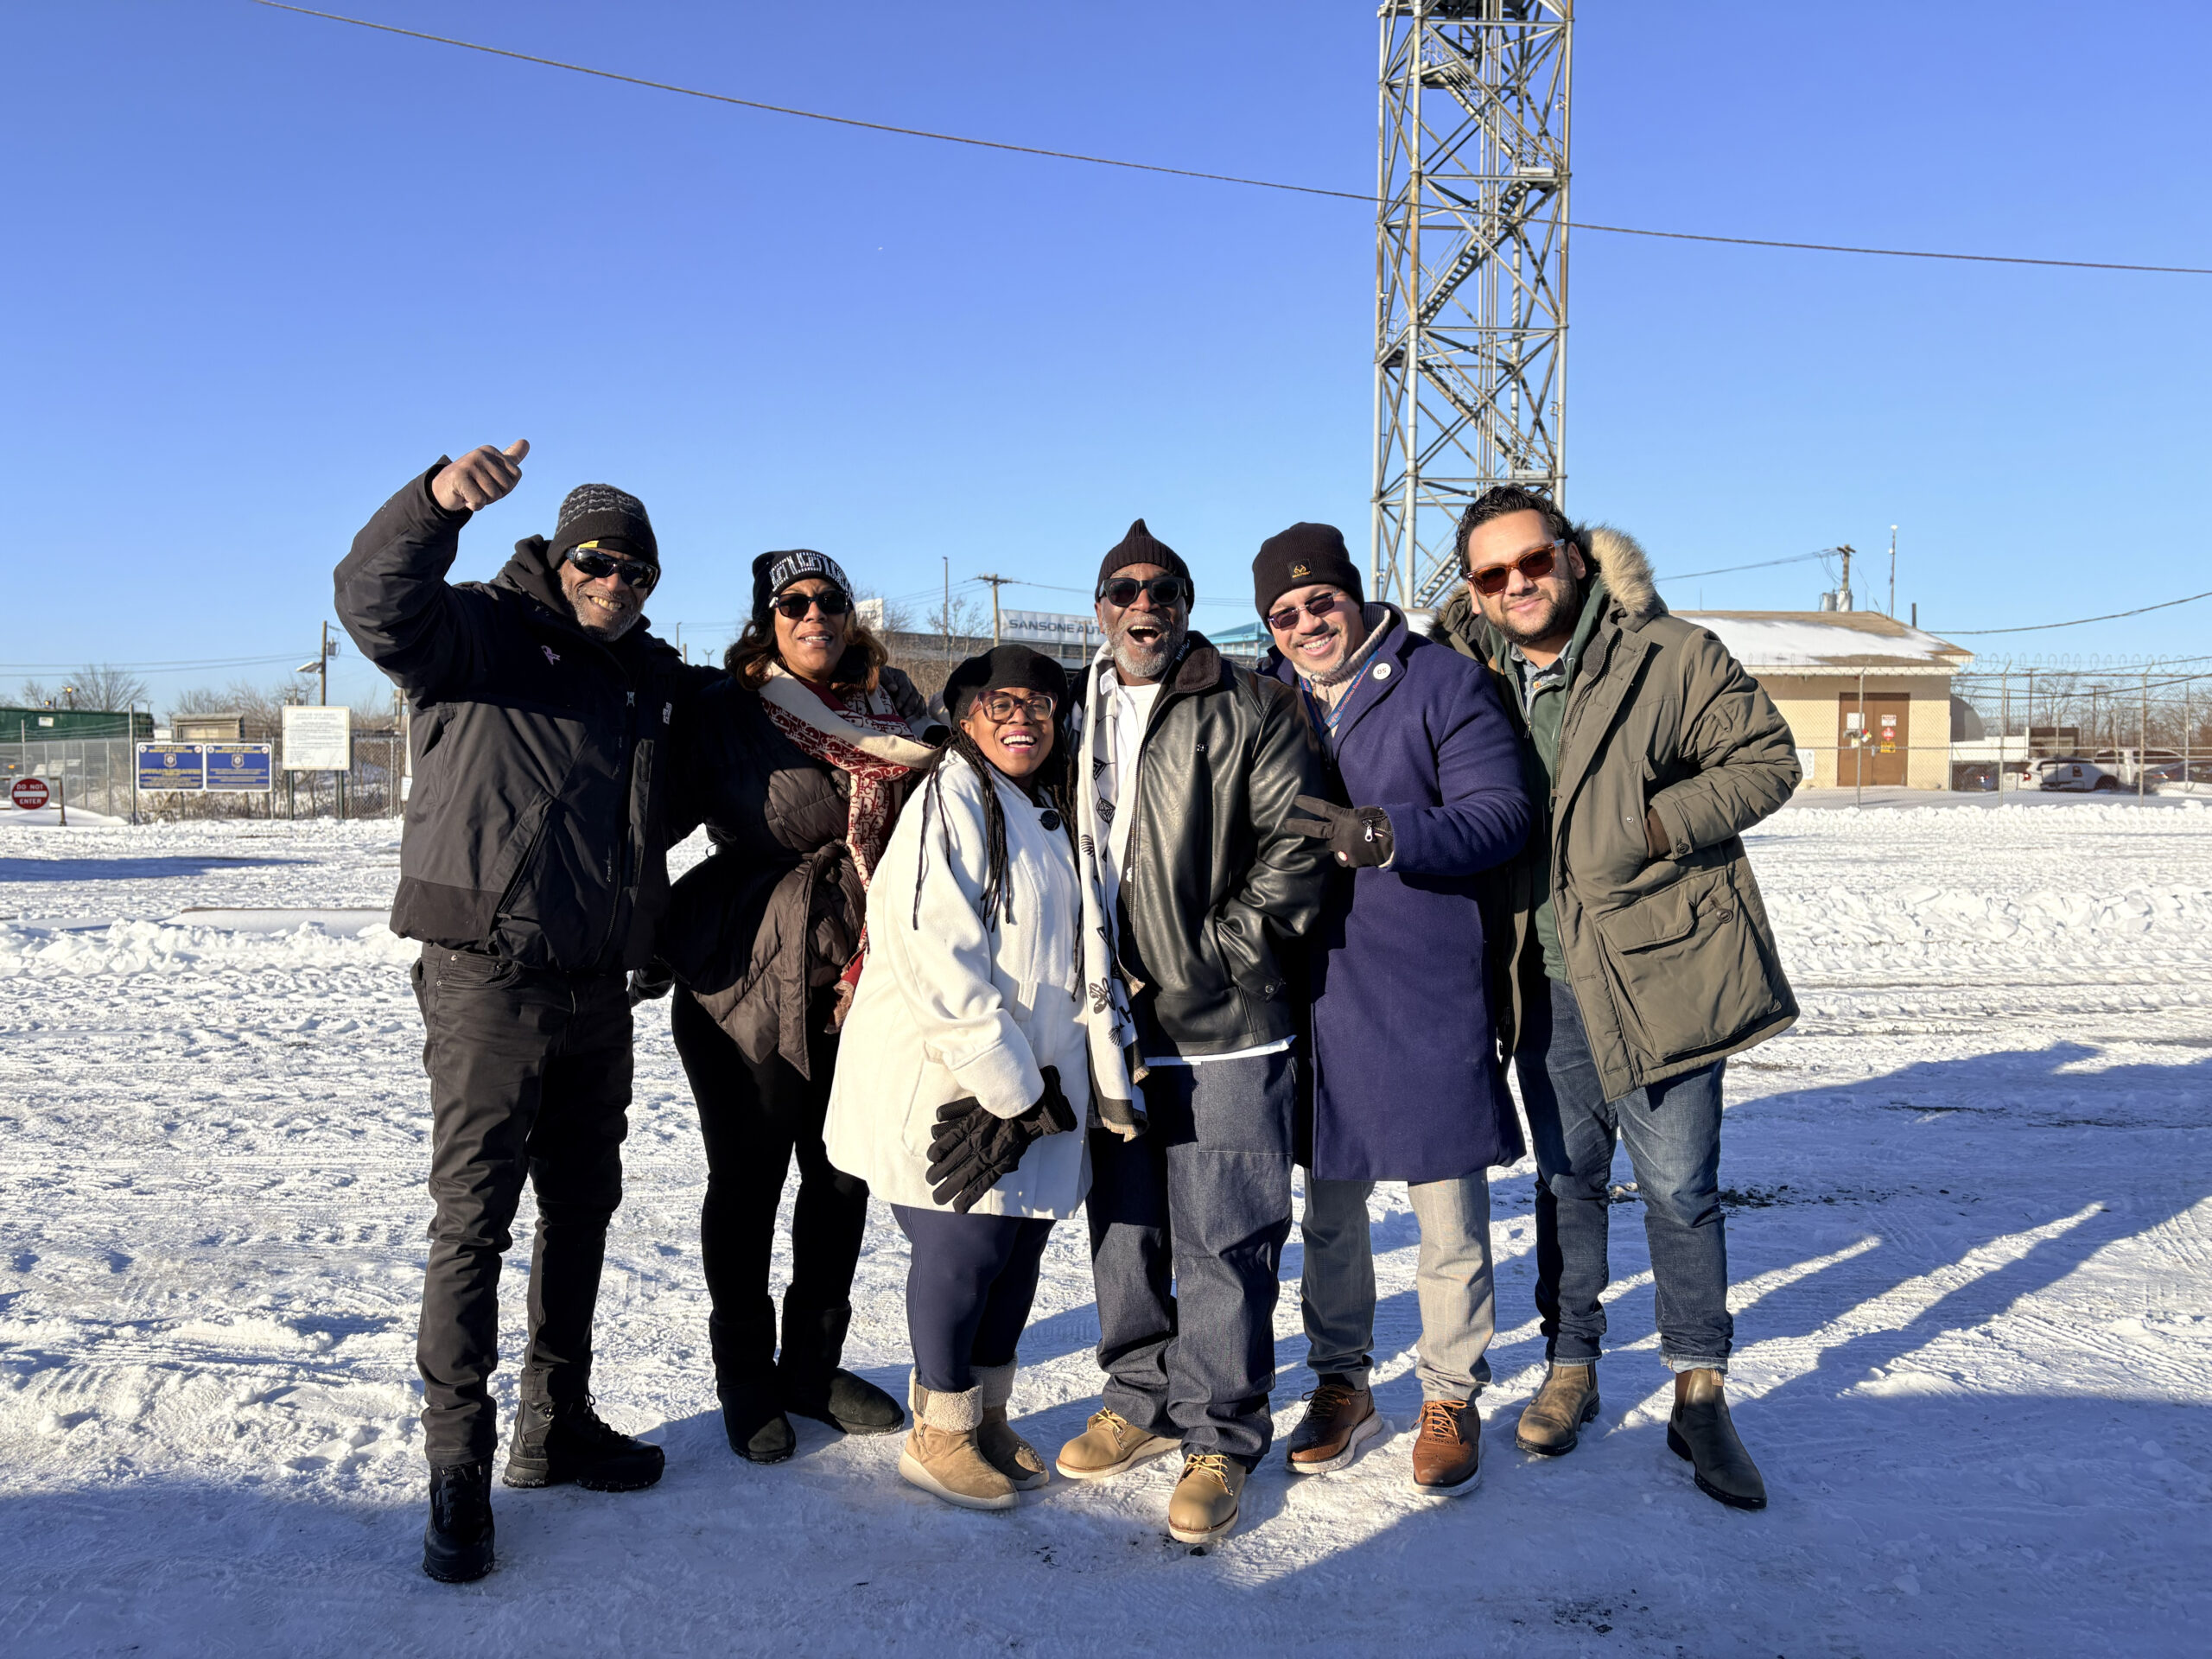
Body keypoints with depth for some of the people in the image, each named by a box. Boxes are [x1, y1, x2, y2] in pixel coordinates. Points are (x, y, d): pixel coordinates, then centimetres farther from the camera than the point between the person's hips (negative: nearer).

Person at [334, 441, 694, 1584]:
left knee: (581, 1207, 14)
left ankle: (557, 1426, 29)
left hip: (598, 987, 7)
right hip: (488, 976, -7)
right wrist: (438, 500, -42)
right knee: (473, 1217, -4)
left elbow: (679, 802, 26)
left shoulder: (655, 683, 13)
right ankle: (458, 1472, 6)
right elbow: (375, 601, -26)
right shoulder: (482, 635, -4)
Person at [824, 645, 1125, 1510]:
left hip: (1031, 1088, 8)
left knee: (1021, 1242, 10)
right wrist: (1009, 1085, -18)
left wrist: (1047, 1090, 8)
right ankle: (938, 1434, 17)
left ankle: (988, 1414, 29)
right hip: (946, 1083, -8)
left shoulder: (1049, 813, 16)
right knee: (966, 1244, -3)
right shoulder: (949, 801, -11)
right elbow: (938, 962, -20)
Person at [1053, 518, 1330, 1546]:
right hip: (1109, 1020, 5)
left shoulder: (1247, 709, -3)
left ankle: (1221, 1436, 14)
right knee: (1123, 1223, 15)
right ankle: (1143, 1399, 32)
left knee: (1221, 1236, -1)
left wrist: (1216, 952, -11)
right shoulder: (1075, 715, 13)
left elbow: (1297, 844, -8)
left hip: (1224, 1027, -5)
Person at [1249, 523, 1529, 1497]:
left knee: (1448, 1215, 6)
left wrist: (1380, 833, -26)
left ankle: (1451, 1398, 24)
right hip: (1313, 988, 4)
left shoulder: (1441, 684, -4)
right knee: (1328, 1208, 15)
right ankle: (1340, 1386, 32)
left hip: (1427, 989, -4)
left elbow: (1500, 817, -13)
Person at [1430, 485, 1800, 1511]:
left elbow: (1766, 760, -5)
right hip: (1545, 979, 4)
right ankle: (1571, 1367, 32)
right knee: (1567, 1177, 16)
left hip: (1659, 963, -4)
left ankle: (1699, 1397, 19)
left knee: (1679, 1187, 3)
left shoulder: (1671, 658, -8)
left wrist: (1653, 826, -16)